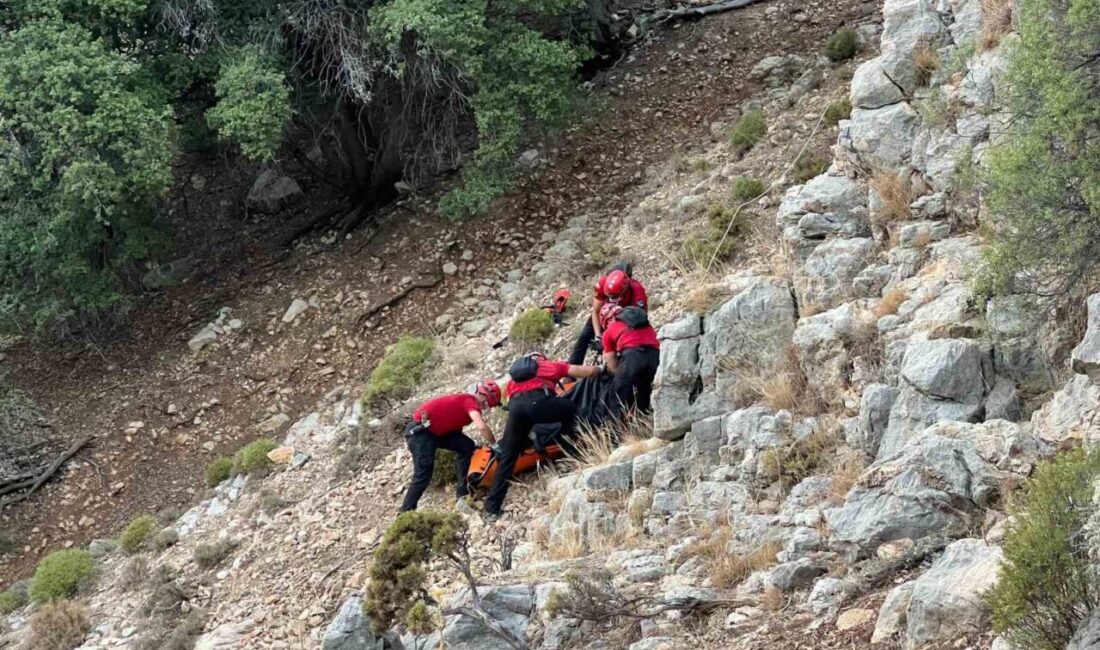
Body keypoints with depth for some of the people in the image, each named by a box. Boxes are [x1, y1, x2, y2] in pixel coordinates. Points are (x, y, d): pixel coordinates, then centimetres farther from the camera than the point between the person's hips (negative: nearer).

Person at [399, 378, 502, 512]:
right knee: (423, 475, -12)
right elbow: (482, 427, -31)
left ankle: (463, 493, 7)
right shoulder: (470, 401, -16)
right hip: (419, 431, -10)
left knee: (467, 446, 5)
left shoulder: (465, 400, 13)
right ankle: (405, 513, -9)